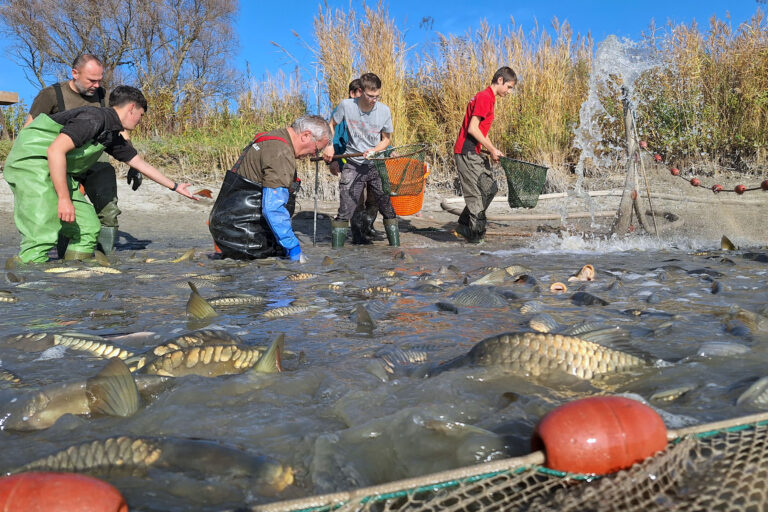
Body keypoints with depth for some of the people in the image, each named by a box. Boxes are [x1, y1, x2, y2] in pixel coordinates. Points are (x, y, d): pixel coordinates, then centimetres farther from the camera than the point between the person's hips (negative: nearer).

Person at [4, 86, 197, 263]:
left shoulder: (113, 137, 14)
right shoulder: (95, 118, -16)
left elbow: (140, 164, 27)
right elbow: (55, 150, -25)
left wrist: (175, 187, 35)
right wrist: (64, 199, -25)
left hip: (54, 171, 10)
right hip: (32, 162, -10)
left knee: (88, 228, 8)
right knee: (42, 236, -19)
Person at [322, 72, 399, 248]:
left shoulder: (384, 110, -7)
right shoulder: (346, 105, -9)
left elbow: (386, 139, 6)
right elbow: (332, 125, 10)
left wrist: (374, 151, -14)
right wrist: (329, 147, -4)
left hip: (377, 165, 1)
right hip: (353, 165, -1)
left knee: (389, 208, 0)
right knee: (345, 211, -4)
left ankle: (396, 247, 14)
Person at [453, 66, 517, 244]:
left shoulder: (488, 98, 19)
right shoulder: (485, 97, -13)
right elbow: (472, 129, -20)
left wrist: (494, 150, 14)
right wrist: (492, 150, -13)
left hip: (473, 154, 10)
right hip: (466, 152, -10)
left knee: (490, 188, 12)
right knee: (476, 194, -6)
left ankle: (464, 225, 18)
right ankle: (476, 234, 2)